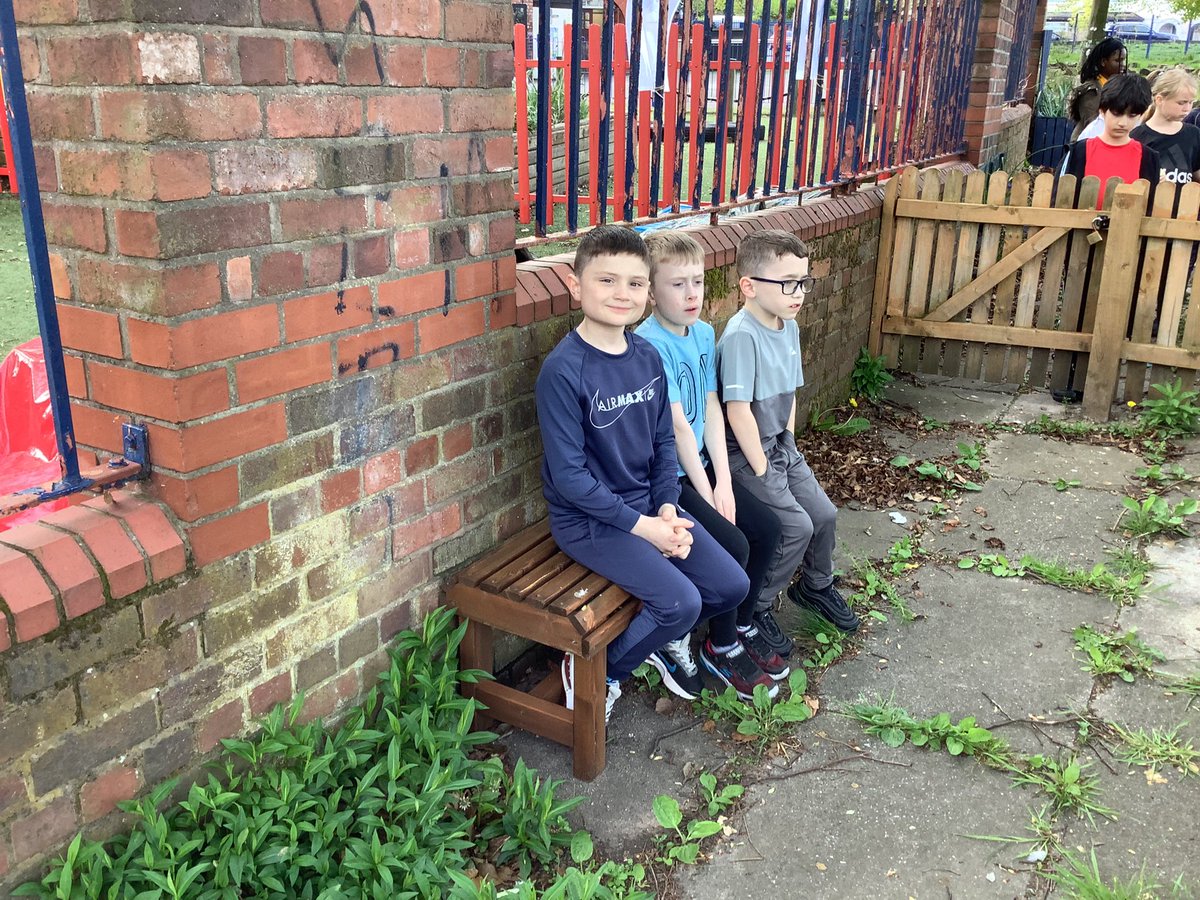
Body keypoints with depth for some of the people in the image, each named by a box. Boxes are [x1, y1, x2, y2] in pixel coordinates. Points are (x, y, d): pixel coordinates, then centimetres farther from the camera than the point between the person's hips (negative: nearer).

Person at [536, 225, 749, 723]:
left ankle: (660, 635, 30)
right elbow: (569, 475, -21)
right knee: (682, 602, -20)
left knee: (732, 586, 3)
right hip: (588, 519, -7)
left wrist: (667, 509, -6)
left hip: (648, 506, 7)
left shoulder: (647, 357, 1)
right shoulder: (563, 370, -21)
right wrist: (640, 525, -18)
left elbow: (664, 443, 9)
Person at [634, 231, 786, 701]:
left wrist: (724, 483, -4)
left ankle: (742, 626, 22)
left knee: (767, 526, 1)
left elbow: (712, 409, 4)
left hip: (700, 464, 8)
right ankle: (721, 648, 7)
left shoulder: (704, 333, 6)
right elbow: (677, 426, -20)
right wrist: (707, 495, -17)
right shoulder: (650, 345, -20)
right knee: (733, 545, -17)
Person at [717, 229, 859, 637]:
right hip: (744, 452, -8)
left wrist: (789, 446, 9)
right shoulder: (742, 336, -24)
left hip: (779, 445, 8)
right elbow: (738, 409, -25)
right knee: (797, 527, -13)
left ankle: (816, 586, 37)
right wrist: (762, 469, -20)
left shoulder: (789, 327, 3)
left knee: (824, 514, 10)